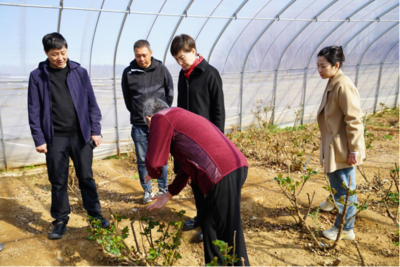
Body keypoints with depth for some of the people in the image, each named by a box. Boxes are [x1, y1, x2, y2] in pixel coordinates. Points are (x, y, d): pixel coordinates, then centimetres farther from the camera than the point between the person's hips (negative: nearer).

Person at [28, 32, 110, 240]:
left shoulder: (79, 72, 2)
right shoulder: (37, 76, 1)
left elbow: (92, 104, 4)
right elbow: (34, 110, 1)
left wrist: (96, 130, -1)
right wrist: (39, 139, -4)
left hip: (80, 135, 1)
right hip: (55, 138, 0)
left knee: (86, 177, 10)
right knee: (58, 182, 9)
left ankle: (95, 214, 25)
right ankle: (60, 220, 25)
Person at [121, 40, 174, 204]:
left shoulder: (161, 69, -2)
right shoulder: (128, 72, -2)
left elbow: (170, 92, 7)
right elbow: (127, 97, 10)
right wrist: (136, 113, 9)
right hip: (138, 124, 1)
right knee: (142, 160, 8)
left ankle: (163, 189, 24)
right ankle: (147, 190, 24)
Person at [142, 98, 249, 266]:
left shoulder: (160, 118, 3)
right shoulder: (179, 117, 30)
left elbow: (154, 163, -1)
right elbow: (189, 162, 34)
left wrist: (153, 174, 23)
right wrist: (169, 194, 39)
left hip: (224, 175, -10)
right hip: (235, 167, 10)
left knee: (229, 235, 4)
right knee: (208, 219, 25)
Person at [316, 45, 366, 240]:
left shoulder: (343, 86, -21)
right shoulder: (332, 84, 7)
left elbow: (354, 120, -22)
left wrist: (354, 149, -20)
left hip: (343, 147, -9)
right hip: (333, 144, 9)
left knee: (345, 187, 3)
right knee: (335, 177, 28)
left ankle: (345, 229, 18)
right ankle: (336, 200, 53)